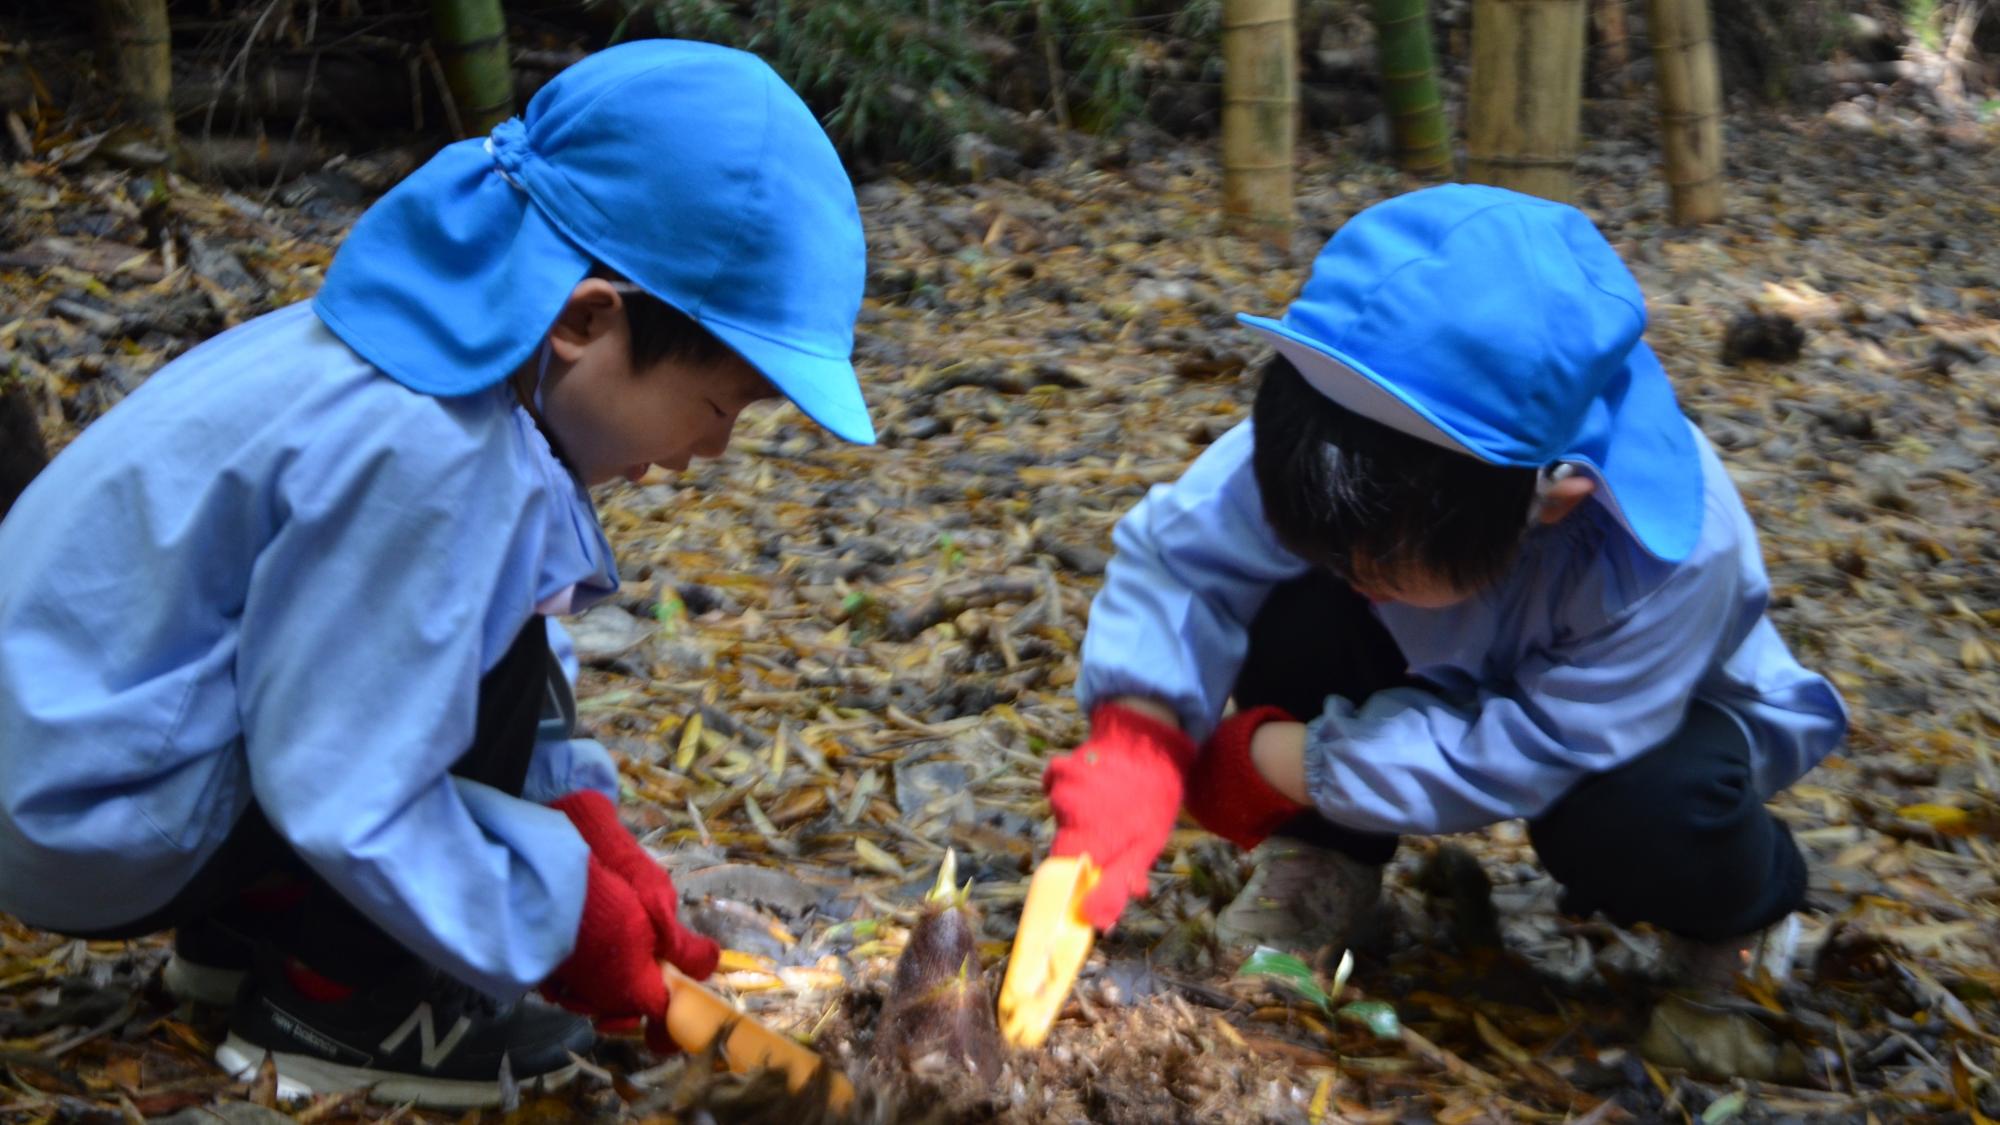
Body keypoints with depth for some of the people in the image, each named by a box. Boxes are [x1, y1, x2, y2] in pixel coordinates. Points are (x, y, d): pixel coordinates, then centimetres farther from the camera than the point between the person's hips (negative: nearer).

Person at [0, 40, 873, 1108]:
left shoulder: (452, 352, -2)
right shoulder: (428, 452, -31)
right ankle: (336, 1003, -2)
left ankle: (255, 925, 16)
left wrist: (577, 818, 0)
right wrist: (558, 913, -15)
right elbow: (342, 797, -27)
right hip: (101, 813, -9)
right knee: (494, 679, -18)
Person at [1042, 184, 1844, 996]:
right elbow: (1179, 555, -30)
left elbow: (1531, 755, -39)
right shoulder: (1326, 452, -33)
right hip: (1461, 685, 3)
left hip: (1654, 718, -2)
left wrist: (1280, 762, -37)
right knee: (1295, 608, -27)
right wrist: (1129, 765, -45)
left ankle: (1739, 903, 0)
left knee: (1640, 812, -37)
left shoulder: (1673, 558, -41)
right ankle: (1321, 866, -3)